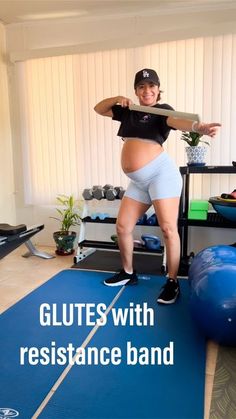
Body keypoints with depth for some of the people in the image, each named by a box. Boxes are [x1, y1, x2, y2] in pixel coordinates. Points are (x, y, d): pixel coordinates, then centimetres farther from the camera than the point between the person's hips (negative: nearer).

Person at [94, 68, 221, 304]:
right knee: (122, 227, 9)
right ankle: (128, 274, 28)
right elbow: (99, 109, 27)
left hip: (161, 173, -6)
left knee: (168, 229, -6)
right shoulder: (128, 112, 18)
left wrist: (198, 127, -43)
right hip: (138, 181, 7)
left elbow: (176, 121, -21)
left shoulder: (162, 110, 1)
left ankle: (172, 283, 7)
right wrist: (118, 99, 9)